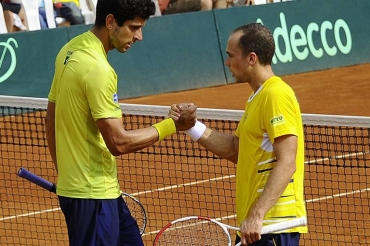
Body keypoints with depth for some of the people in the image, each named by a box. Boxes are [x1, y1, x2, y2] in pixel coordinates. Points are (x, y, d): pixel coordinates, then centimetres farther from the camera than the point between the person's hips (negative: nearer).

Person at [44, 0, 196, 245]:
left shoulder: (71, 50, 7)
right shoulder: (97, 68, -22)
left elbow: (51, 120, 16)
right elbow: (119, 142, -22)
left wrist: (65, 173, 24)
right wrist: (171, 126, -15)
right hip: (93, 195, -10)